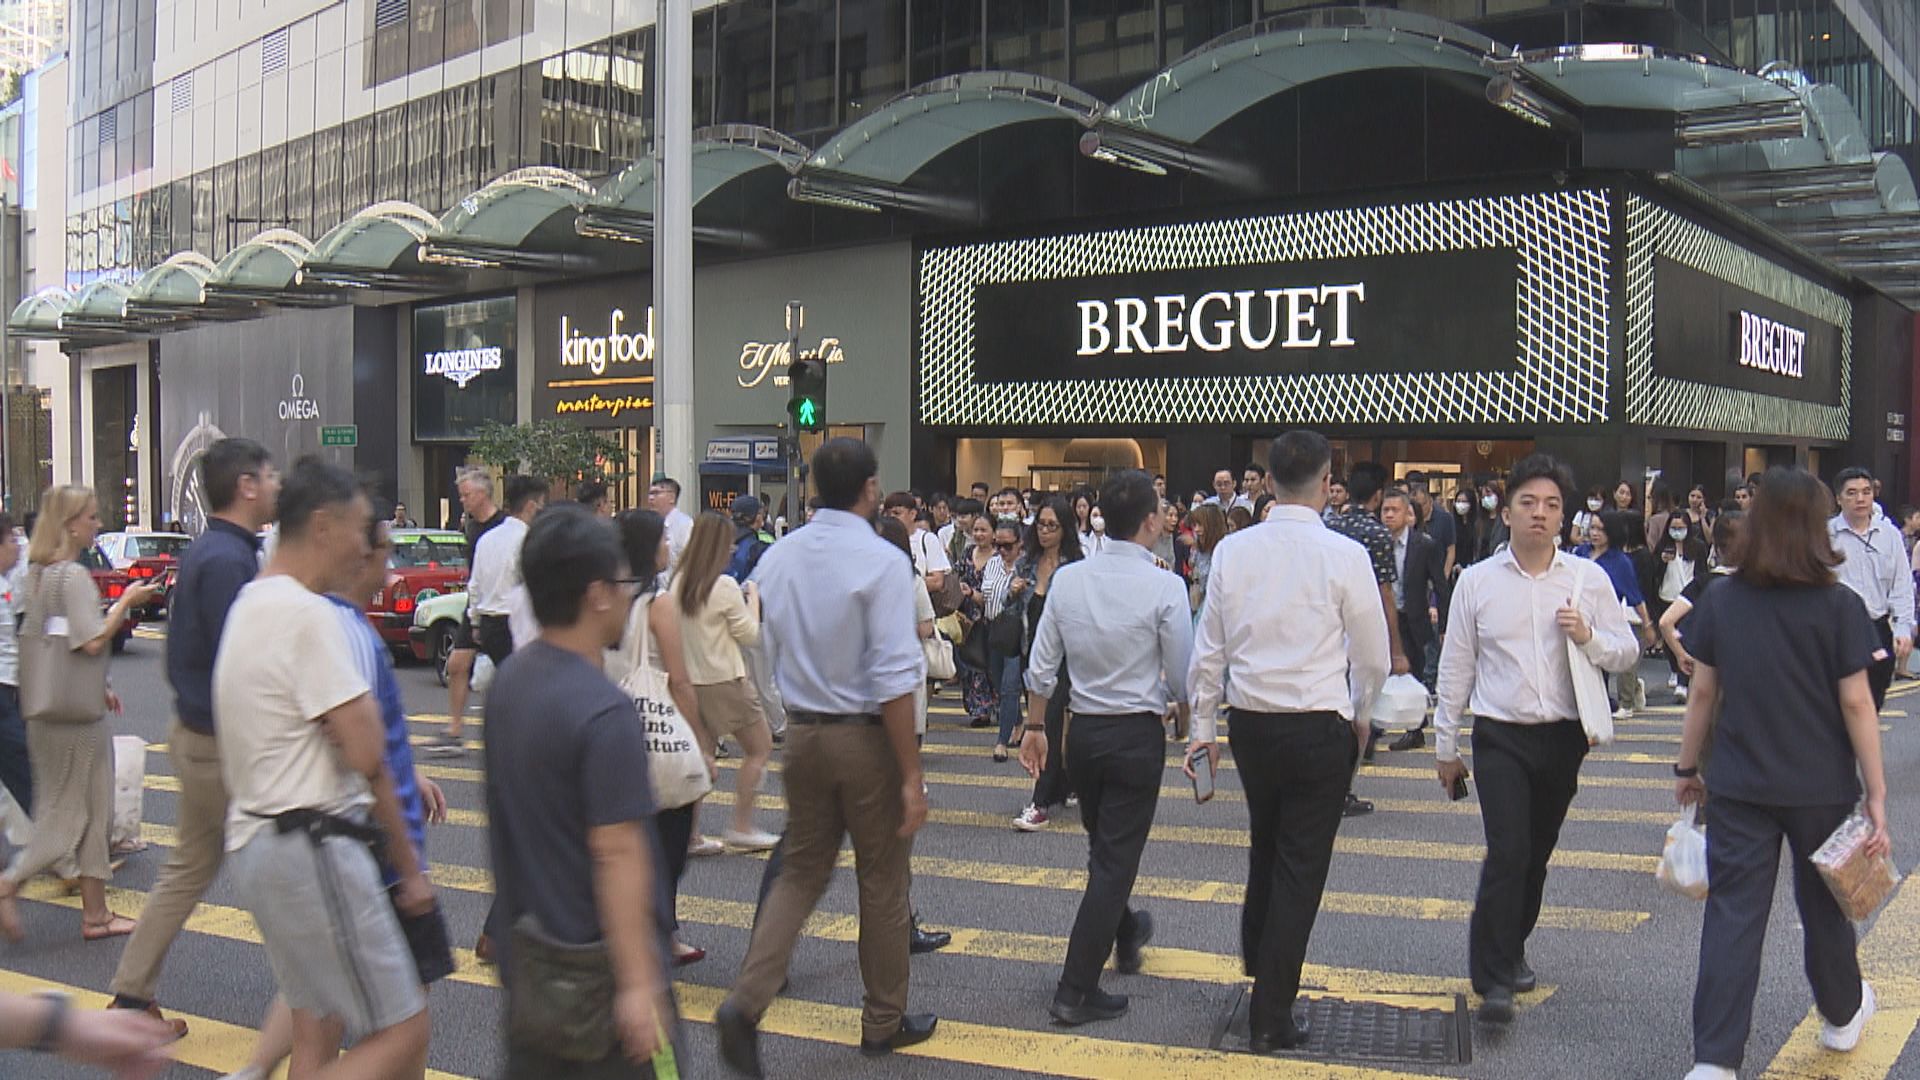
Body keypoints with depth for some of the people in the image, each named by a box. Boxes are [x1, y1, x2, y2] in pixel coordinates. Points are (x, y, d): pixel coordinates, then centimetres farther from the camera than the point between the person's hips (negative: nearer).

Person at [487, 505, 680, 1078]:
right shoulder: (604, 712, -23)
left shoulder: (510, 679, 3)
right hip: (593, 957, -8)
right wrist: (637, 983, -21)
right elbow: (616, 853, -24)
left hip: (525, 941, 8)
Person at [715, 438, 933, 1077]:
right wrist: (912, 775, -15)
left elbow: (769, 657, 7)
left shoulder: (778, 557, 2)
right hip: (867, 737, -5)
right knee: (883, 882, 11)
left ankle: (746, 1001, -1)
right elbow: (893, 679, -19)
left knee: (801, 873, 16)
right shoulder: (880, 561, -16)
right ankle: (884, 1021, 25)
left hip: (802, 733, 5)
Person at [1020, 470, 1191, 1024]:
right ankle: (1076, 991, 3)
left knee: (1102, 846, 24)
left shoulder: (1067, 579, -3)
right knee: (1115, 859, 2)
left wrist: (1036, 727, 15)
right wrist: (1177, 705, 11)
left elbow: (1042, 667, 2)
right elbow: (1183, 681, -10)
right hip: (1138, 735, -5)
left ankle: (1126, 935, 49)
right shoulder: (1164, 588, -16)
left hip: (1082, 731, 5)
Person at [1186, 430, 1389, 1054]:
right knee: (1301, 867, 5)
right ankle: (1271, 1018, 10)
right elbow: (1373, 657, -5)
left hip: (1249, 722, 4)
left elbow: (1209, 651, 2)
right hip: (1319, 728, -4)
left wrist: (1202, 727, 13)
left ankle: (1257, 965, 44)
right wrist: (1359, 716, 14)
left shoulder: (1232, 551, -3)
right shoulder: (1344, 556, -13)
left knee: (1265, 850, 25)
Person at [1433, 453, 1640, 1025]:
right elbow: (1455, 666, 6)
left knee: (1537, 854, 14)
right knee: (1508, 852, -14)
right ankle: (1494, 978, -8)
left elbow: (1627, 653, 8)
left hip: (1562, 737, 2)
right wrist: (1446, 745, 7)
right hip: (1500, 736, -2)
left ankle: (1511, 949, 35)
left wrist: (1588, 638, -14)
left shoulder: (1589, 579, 3)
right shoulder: (1477, 581, 0)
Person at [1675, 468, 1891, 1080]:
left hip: (1739, 787, 1)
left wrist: (1688, 766, 12)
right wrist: (1876, 793, -5)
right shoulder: (1838, 606, -9)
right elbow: (1856, 704, -9)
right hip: (1821, 786, -1)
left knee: (1732, 916, 1)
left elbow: (1703, 692, 2)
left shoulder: (1721, 601, -3)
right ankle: (1843, 1015, 44)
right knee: (1824, 903, 20)